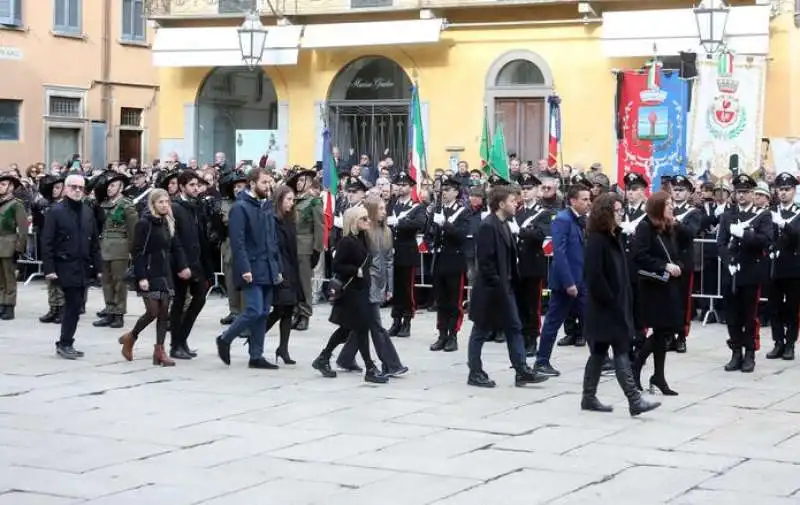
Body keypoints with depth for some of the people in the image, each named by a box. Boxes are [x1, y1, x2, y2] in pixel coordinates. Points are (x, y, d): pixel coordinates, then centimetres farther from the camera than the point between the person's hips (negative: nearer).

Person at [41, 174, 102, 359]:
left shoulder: (87, 212, 11)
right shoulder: (56, 211, -5)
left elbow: (95, 241, 14)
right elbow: (47, 242, -8)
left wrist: (98, 267, 9)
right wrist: (49, 268, -14)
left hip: (83, 266, 6)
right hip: (66, 266, -6)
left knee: (75, 305, 8)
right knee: (73, 304, -10)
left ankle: (66, 343, 18)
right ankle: (65, 344, 0)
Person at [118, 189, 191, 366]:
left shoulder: (167, 223, 11)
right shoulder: (144, 224, -10)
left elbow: (175, 247, 13)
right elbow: (138, 253, -13)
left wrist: (182, 267, -2)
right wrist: (141, 277, -18)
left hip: (165, 274, 7)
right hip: (149, 274, -7)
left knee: (164, 313, 3)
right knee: (153, 312, -8)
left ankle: (159, 350, 6)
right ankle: (130, 338, 15)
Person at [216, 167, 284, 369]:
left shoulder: (267, 206, 15)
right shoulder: (240, 207, -10)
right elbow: (237, 241, -16)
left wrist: (278, 267, 14)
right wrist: (244, 268, -22)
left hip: (268, 270, 8)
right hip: (252, 270, -8)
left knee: (263, 313, 8)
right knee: (254, 310, -12)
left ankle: (256, 356, 14)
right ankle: (225, 339, 7)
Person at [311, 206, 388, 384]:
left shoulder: (362, 239, 9)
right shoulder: (347, 242, -17)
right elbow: (336, 266, -19)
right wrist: (356, 271, -20)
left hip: (361, 290, 9)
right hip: (350, 291, -9)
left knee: (346, 329, 15)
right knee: (361, 328, -5)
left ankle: (322, 359, 26)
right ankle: (370, 370, 0)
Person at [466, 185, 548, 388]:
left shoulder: (503, 224, 11)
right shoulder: (488, 226, -17)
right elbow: (485, 261, -21)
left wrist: (513, 280, 11)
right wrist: (496, 285, -21)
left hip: (505, 286, 9)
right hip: (491, 289, -9)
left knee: (514, 328, 7)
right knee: (481, 331, 2)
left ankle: (522, 371, 9)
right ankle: (475, 373, 12)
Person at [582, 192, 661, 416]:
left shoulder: (615, 237, 12)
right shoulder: (596, 240, -15)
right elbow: (595, 276, -20)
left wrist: (626, 299, 9)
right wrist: (610, 301, -17)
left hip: (618, 305, 9)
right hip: (604, 307, -9)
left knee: (599, 352, 13)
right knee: (621, 352, -10)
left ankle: (589, 398, 19)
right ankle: (634, 400, -11)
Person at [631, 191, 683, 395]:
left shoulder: (670, 229, 15)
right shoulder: (645, 227, -10)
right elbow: (639, 256, -20)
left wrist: (678, 267, -4)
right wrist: (664, 267, -22)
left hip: (669, 287, 7)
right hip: (653, 287, -7)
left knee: (667, 331, 6)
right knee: (661, 331, -5)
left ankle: (658, 377, 15)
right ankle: (635, 367, 9)